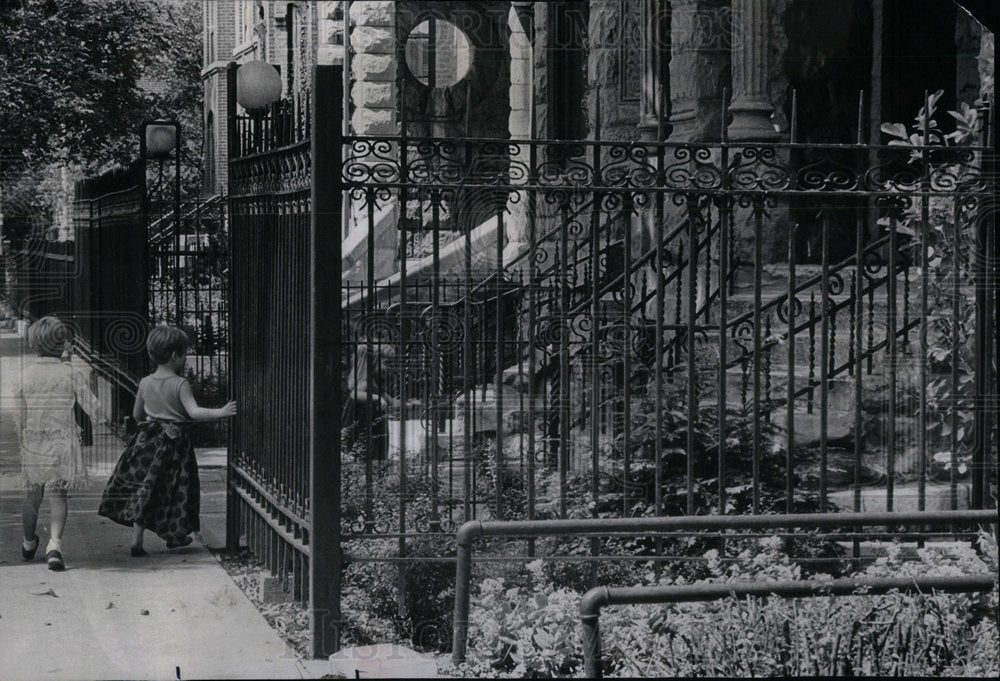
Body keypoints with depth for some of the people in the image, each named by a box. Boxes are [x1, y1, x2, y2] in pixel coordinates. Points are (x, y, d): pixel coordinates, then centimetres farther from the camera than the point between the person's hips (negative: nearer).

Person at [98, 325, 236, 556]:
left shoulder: (145, 383, 3)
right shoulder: (180, 384, -13)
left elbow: (137, 414, 14)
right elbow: (194, 412, -25)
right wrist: (220, 412, -27)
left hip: (147, 440, 4)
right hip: (174, 440, -4)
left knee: (144, 488, 5)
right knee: (173, 490, 10)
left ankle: (137, 539, -1)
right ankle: (174, 536, 22)